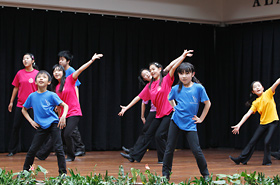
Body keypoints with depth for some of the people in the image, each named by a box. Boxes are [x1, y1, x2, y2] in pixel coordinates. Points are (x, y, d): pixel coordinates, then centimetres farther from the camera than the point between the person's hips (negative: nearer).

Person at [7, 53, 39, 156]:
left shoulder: (37, 73, -2)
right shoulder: (20, 73, 4)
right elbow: (16, 88, 12)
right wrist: (11, 102, 13)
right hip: (20, 104, 3)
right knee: (16, 127, 5)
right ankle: (12, 150, 14)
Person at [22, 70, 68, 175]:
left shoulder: (51, 95, -4)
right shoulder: (32, 96, 4)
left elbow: (65, 105, -2)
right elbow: (24, 110, 19)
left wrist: (63, 116, -19)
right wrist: (31, 121, 7)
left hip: (54, 124, -2)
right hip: (41, 126, 3)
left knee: (58, 148, -7)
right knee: (32, 149, 3)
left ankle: (63, 173, 1)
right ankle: (25, 171, 20)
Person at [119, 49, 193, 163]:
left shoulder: (166, 80, -4)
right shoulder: (149, 86, 11)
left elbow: (173, 67, -17)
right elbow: (139, 97, 13)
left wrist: (183, 56, -30)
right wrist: (126, 108, 11)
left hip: (168, 113, -6)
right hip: (159, 114, 6)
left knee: (159, 135, -12)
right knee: (148, 135, 10)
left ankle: (163, 159, 2)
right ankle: (134, 156, 14)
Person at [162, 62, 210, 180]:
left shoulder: (198, 88, -7)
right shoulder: (176, 89, 0)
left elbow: (207, 103, 3)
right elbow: (170, 99, 23)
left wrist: (201, 119, 2)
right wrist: (175, 108, 10)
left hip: (190, 124, -2)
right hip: (176, 121, 2)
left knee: (196, 150, -7)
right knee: (169, 148, 3)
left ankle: (206, 175, 9)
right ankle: (165, 174, 15)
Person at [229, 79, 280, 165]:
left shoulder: (268, 93, -3)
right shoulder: (255, 103, 4)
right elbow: (247, 114, 0)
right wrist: (239, 125, -6)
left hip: (272, 122, -4)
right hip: (263, 123, 4)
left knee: (267, 142, -12)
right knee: (253, 141, 5)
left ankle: (267, 161, 6)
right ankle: (241, 159, 11)